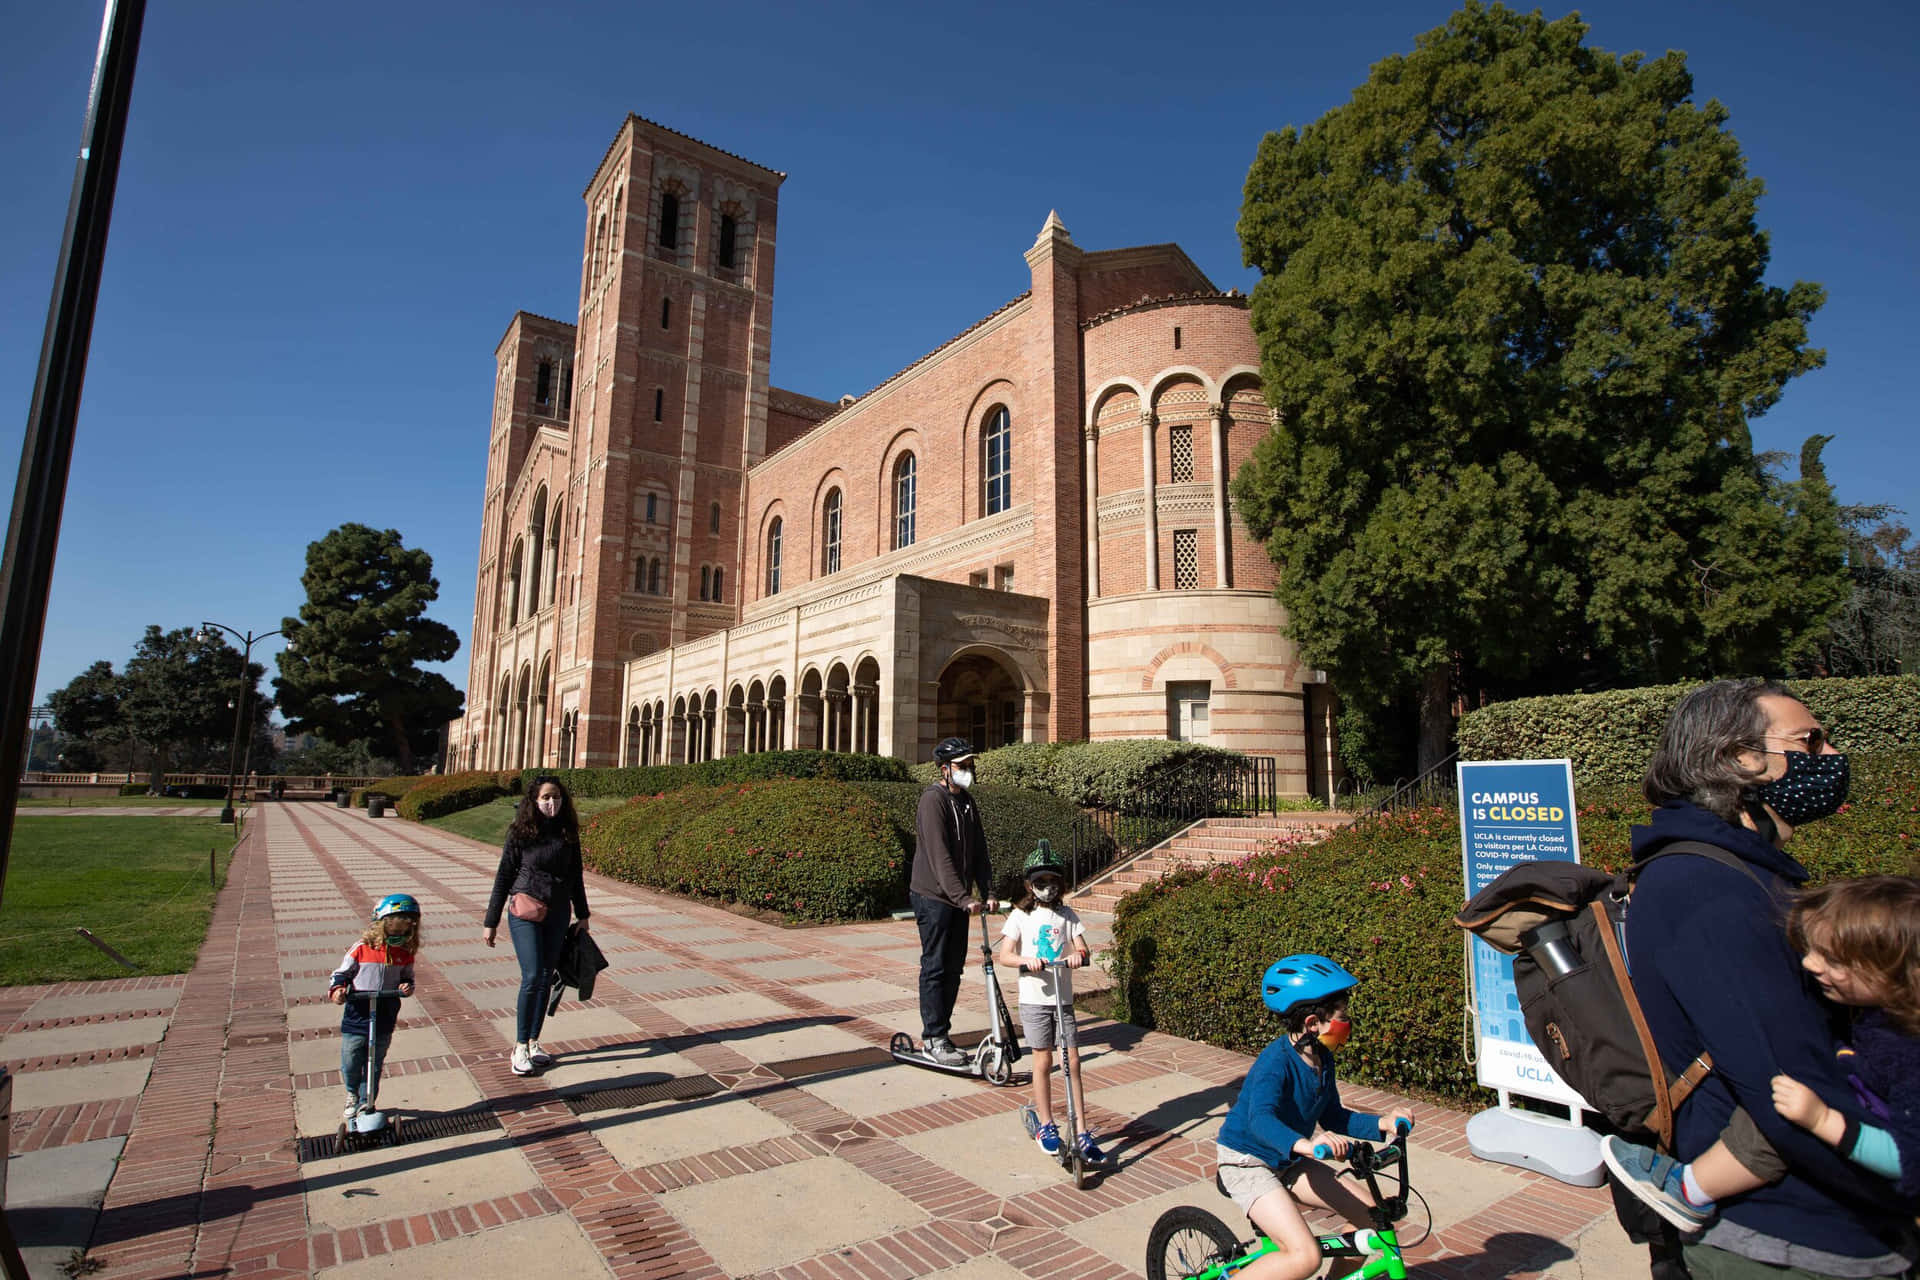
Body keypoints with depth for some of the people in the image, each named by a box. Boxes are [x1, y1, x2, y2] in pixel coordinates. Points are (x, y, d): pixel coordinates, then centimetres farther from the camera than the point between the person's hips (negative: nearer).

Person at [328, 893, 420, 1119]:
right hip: (356, 1017, -2)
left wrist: (407, 986, -12)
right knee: (350, 1064, 7)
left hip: (384, 1019, 2)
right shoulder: (362, 948, -9)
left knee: (374, 1065, 11)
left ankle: (366, 1103, 30)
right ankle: (353, 1094, 37)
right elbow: (341, 973, -1)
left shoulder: (406, 953, 0)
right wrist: (337, 989, -19)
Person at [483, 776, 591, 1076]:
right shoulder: (521, 833, -6)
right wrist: (491, 922, 0)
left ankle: (533, 1042, 20)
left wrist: (582, 915, 14)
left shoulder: (568, 833, 3)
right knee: (532, 977, -11)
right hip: (525, 912, -3)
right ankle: (520, 1048, 3)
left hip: (558, 914, 3)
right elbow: (503, 877, -1)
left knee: (546, 979, 7)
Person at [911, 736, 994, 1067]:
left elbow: (978, 851, 12)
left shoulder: (967, 801, 11)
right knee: (935, 968, 0)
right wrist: (964, 898, -25)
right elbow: (940, 857, -22)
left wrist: (987, 892, 2)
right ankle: (933, 1039, 10)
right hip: (934, 898, -8)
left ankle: (940, 1032, 23)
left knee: (954, 969, 12)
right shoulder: (933, 799, -16)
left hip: (959, 899, 8)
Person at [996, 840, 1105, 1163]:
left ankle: (1082, 1132, 9)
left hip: (1064, 997, 2)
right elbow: (1005, 955, -8)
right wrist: (1026, 960, -27)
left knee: (1073, 1063, 1)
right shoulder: (1021, 916, -1)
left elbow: (1082, 949, -3)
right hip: (1034, 998, -2)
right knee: (1043, 1062, 5)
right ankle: (1046, 1126, 22)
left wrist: (1077, 955, -26)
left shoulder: (1068, 915, 5)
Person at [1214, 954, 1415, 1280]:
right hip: (1248, 1163, -9)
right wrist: (1304, 1144, -60)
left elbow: (1333, 1118, 9)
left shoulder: (1322, 1060, -1)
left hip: (1287, 1161, 9)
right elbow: (1260, 1119, -42)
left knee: (1371, 1216, 2)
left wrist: (1383, 1124, -6)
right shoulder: (1276, 1061, -28)